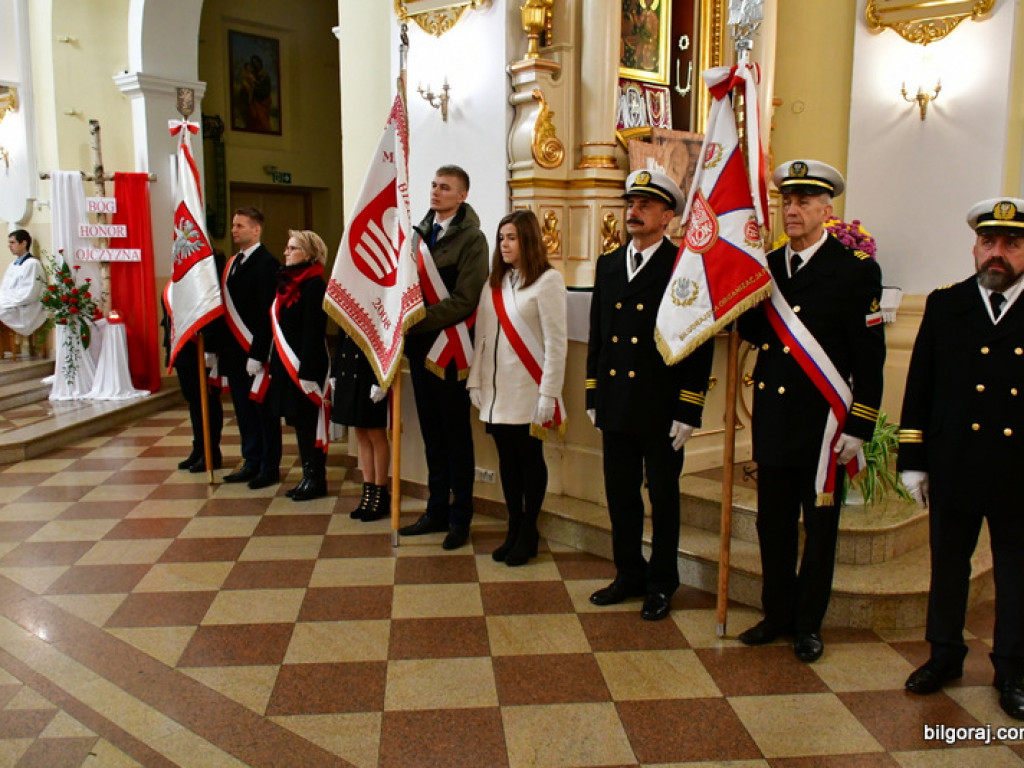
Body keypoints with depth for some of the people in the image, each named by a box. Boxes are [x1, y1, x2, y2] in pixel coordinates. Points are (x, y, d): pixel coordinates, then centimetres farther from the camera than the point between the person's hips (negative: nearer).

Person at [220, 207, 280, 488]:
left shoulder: (266, 263, -13)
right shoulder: (232, 263, 13)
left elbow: (267, 312, -17)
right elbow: (228, 307, 14)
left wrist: (257, 354, -19)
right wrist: (216, 346, 10)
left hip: (256, 352, -8)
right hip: (235, 350, 8)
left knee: (263, 410, 3)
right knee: (243, 410, 13)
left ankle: (269, 467, 14)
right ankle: (251, 462, 24)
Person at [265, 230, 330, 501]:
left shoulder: (314, 285, -13)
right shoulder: (287, 282, 14)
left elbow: (314, 332, -19)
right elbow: (278, 324, 15)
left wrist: (307, 372, -22)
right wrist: (273, 362, 13)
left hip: (305, 364, -9)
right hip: (285, 364, 9)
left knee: (307, 422, -1)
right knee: (298, 421, 12)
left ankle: (316, 479, 10)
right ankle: (309, 476, 21)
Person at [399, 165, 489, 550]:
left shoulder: (471, 238, -9)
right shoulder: (420, 231, 11)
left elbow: (463, 301, -16)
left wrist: (416, 320, -19)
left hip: (449, 348, -6)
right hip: (419, 346, 6)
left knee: (456, 435, 4)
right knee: (432, 434, 13)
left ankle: (460, 518, 15)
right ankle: (437, 511, 24)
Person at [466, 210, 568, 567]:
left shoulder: (548, 280, -7)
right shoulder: (494, 282, 11)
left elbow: (556, 342, -11)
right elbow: (482, 335, 11)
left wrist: (549, 394, -15)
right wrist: (475, 380, 6)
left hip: (528, 391, -5)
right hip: (497, 390, 5)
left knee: (530, 460, 5)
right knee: (507, 460, 11)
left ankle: (528, 534, 17)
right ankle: (514, 530, 21)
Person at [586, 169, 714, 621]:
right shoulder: (608, 265, 11)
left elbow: (700, 345, -9)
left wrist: (688, 411, -13)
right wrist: (593, 398, 11)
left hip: (662, 410, -5)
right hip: (615, 405, 5)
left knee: (663, 498, 8)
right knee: (620, 495, 13)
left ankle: (661, 584, 23)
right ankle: (629, 575, 29)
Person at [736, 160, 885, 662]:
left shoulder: (856, 270, -7)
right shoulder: (767, 267, 8)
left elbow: (870, 357, -9)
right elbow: (753, 334, 6)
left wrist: (859, 428, -11)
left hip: (823, 423, -4)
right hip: (774, 419, 5)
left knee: (819, 528, 10)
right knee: (774, 524, 13)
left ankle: (808, 624, 25)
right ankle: (778, 614, 30)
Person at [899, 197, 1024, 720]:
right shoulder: (944, 305, 3)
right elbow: (919, 387, 3)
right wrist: (912, 460, 0)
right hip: (953, 467, 1)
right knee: (947, 567, 13)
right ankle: (944, 655, 31)